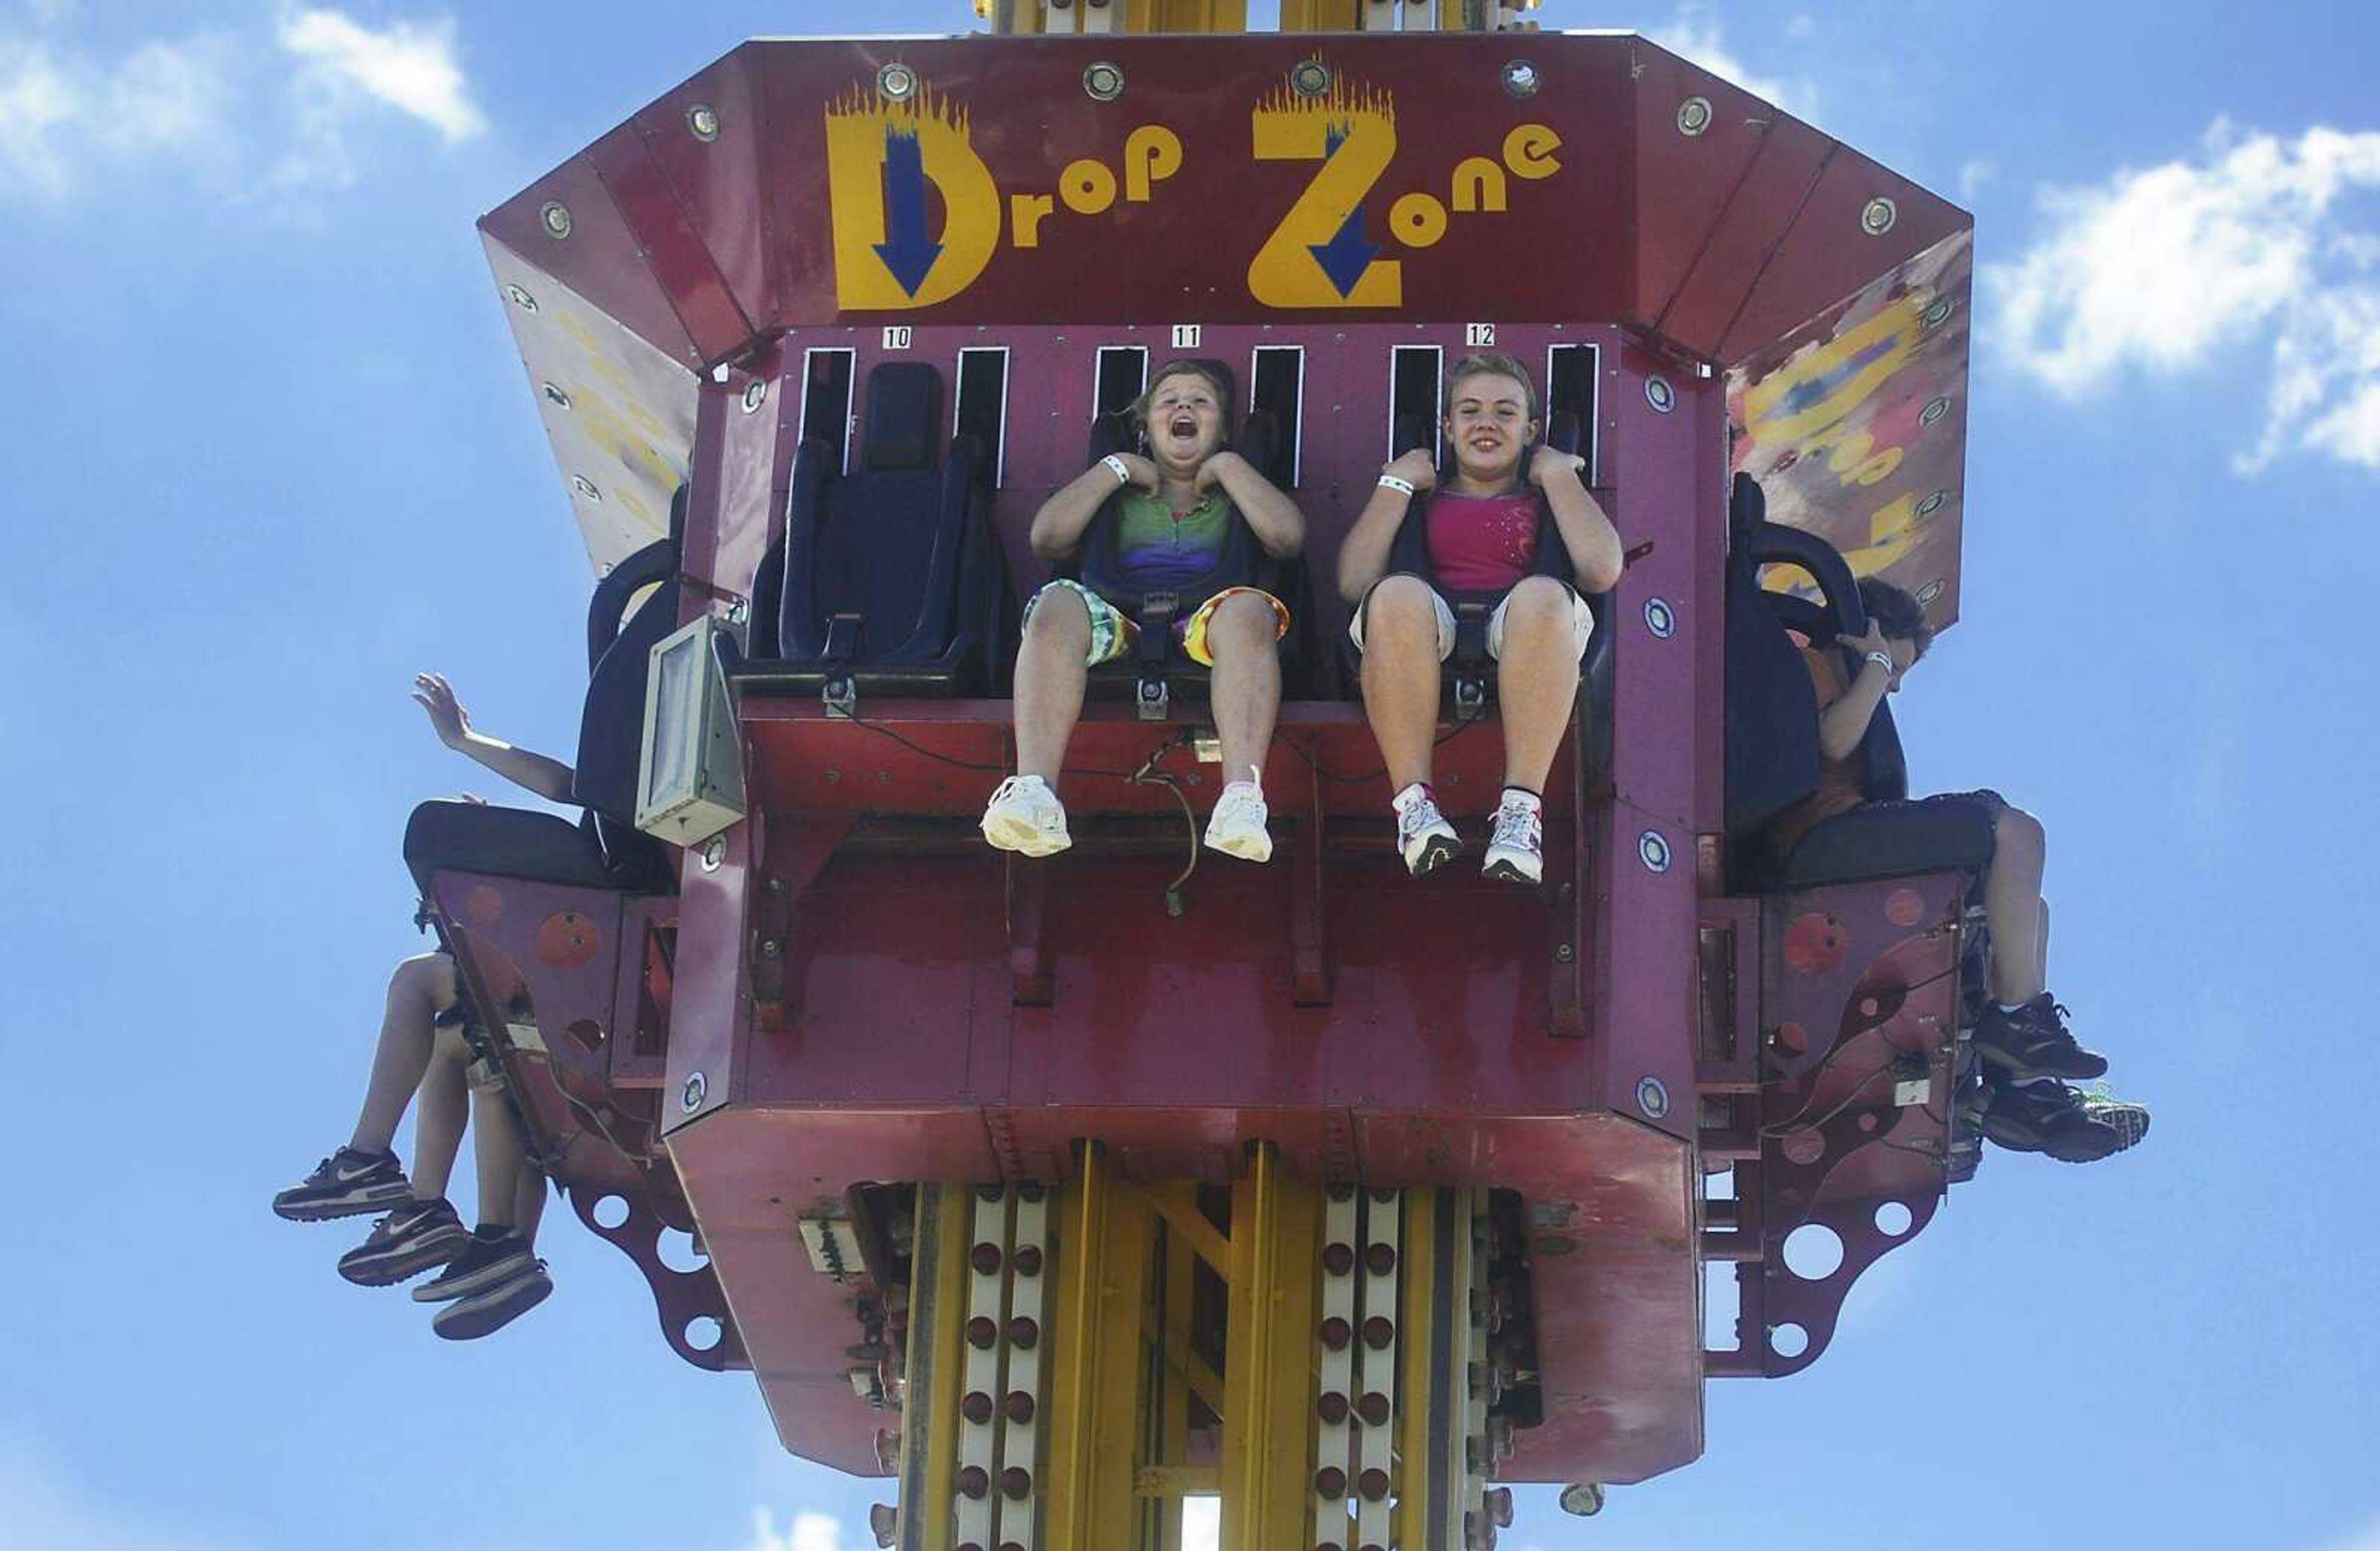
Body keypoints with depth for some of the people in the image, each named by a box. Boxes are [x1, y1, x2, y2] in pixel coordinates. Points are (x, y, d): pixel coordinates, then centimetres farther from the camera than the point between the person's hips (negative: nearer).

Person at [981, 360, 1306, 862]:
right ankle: (1034, 789, -52)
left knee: (1248, 609, -37)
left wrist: (1227, 467, 14)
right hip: (1122, 623, 1)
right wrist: (1115, 468, 16)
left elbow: (1288, 537, 6)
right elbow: (1047, 539, 13)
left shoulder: (1237, 496, 30)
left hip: (1208, 630, -1)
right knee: (1058, 605, -32)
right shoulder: (1120, 496, 32)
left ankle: (1242, 799, -56)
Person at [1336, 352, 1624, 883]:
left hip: (1518, 643, 0)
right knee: (1398, 595, -35)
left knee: (1544, 595, -37)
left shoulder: (1550, 497, 30)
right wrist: (1398, 482, 15)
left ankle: (1521, 811, -45)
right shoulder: (1423, 498, 31)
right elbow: (1354, 582, 11)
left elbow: (1602, 571, 6)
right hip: (1429, 643, 0)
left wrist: (1557, 476, 14)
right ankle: (1415, 804, -42)